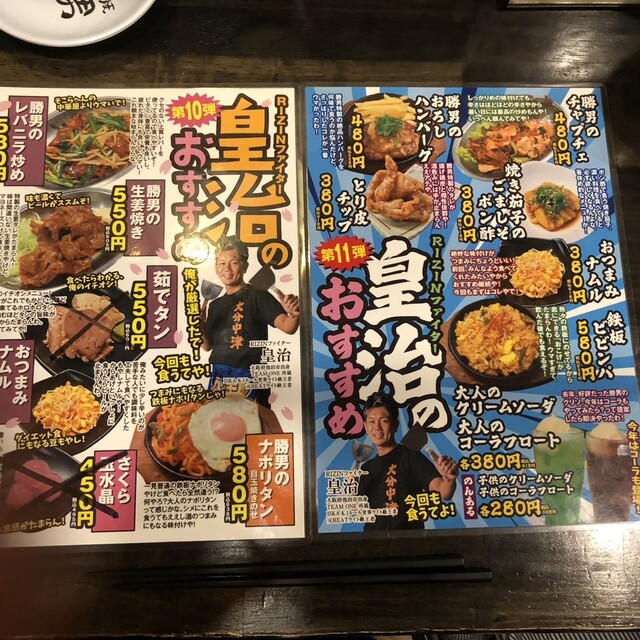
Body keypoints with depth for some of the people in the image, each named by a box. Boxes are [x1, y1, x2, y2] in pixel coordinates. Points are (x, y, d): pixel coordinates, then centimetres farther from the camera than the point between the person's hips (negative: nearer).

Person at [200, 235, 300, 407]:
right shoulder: (215, 304, 12)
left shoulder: (257, 296, -7)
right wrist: (199, 324, -3)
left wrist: (294, 314, -41)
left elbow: (287, 327, -19)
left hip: (249, 378, -6)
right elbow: (208, 346, 15)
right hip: (218, 377, 6)